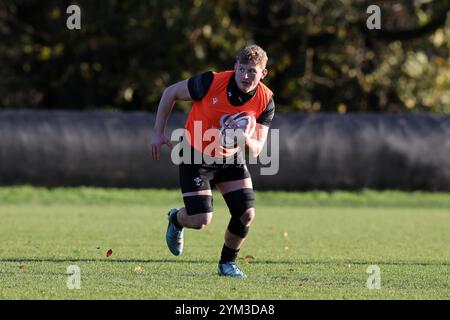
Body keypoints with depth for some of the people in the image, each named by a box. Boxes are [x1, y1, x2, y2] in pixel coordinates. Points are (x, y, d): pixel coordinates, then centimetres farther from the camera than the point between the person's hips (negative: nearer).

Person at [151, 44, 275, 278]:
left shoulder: (265, 100, -16)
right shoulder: (212, 83, -26)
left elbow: (256, 149, -12)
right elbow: (171, 92, -10)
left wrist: (246, 140, -36)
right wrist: (158, 133, -7)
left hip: (231, 159, 4)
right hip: (196, 156, -4)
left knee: (246, 213, -9)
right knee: (201, 219, -12)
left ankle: (227, 263, 18)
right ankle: (176, 220, 27)